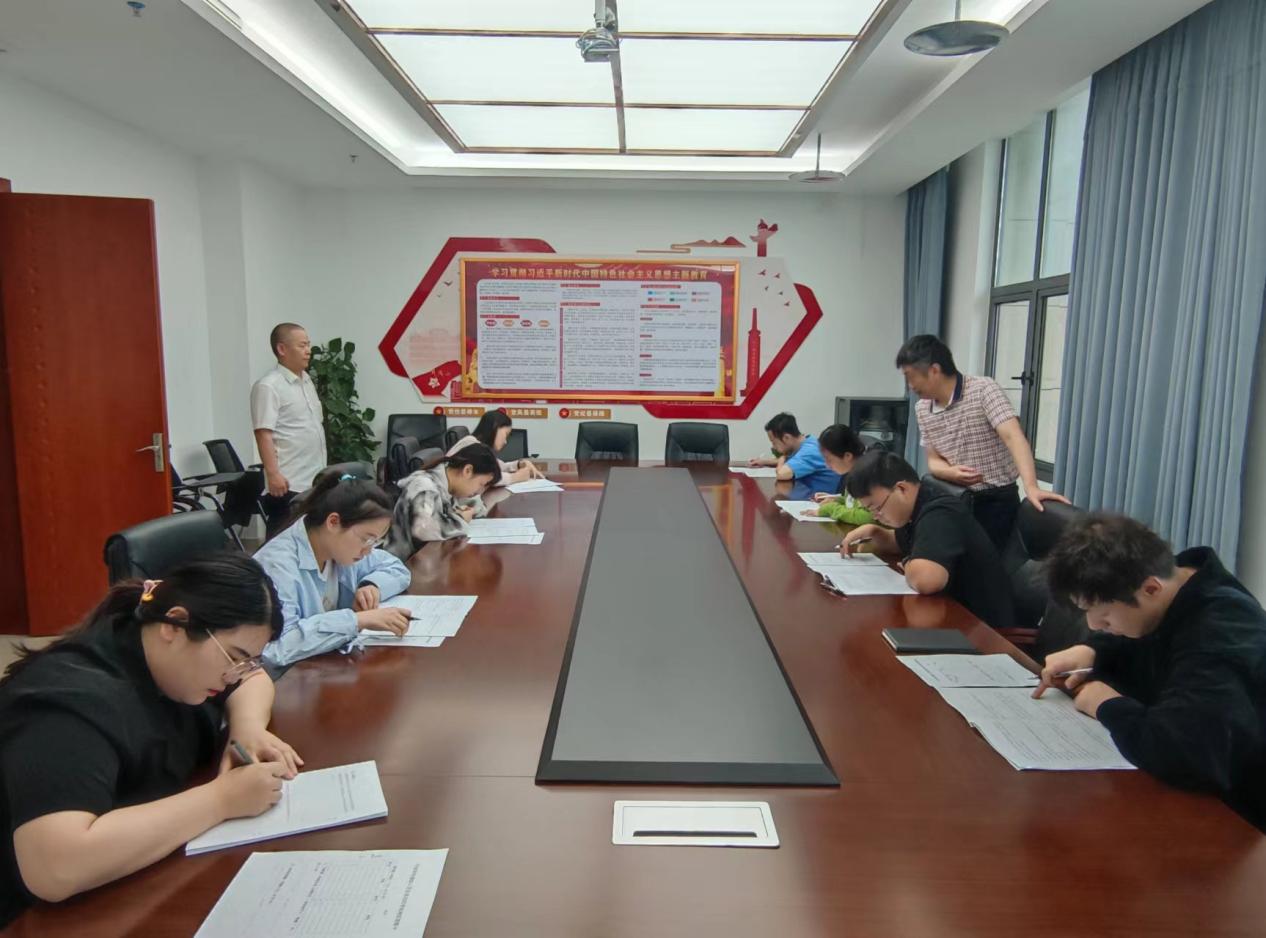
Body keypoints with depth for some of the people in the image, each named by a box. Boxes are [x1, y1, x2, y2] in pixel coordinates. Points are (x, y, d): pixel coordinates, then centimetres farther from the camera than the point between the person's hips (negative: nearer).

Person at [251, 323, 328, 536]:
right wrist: (273, 474, -23)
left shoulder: (307, 380, 15)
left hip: (315, 479, 9)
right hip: (289, 482, -9)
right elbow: (264, 433, -17)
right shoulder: (268, 386, -12)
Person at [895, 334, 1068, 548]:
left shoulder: (984, 390, -14)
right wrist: (951, 472, -17)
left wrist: (1031, 487, -39)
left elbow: (1013, 437, -25)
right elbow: (933, 460, 7)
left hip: (997, 501, -5)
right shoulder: (922, 409, 4)